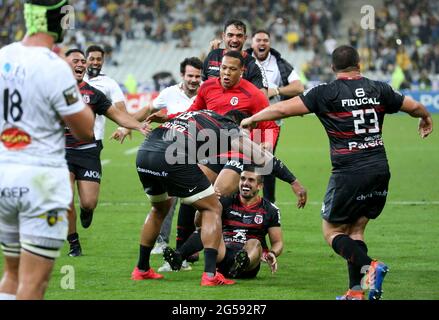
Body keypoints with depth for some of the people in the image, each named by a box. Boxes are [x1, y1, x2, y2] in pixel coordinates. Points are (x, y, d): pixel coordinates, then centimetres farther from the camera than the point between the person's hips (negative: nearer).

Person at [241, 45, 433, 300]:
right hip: (380, 171, 5)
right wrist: (427, 119, 43)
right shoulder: (379, 90, 7)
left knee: (332, 231, 7)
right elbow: (414, 107, 20)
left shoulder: (326, 93, -5)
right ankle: (357, 291, 5)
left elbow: (283, 109, -4)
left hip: (348, 174, -5)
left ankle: (369, 265, -18)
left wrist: (251, 119, 13)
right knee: (356, 230, 15)